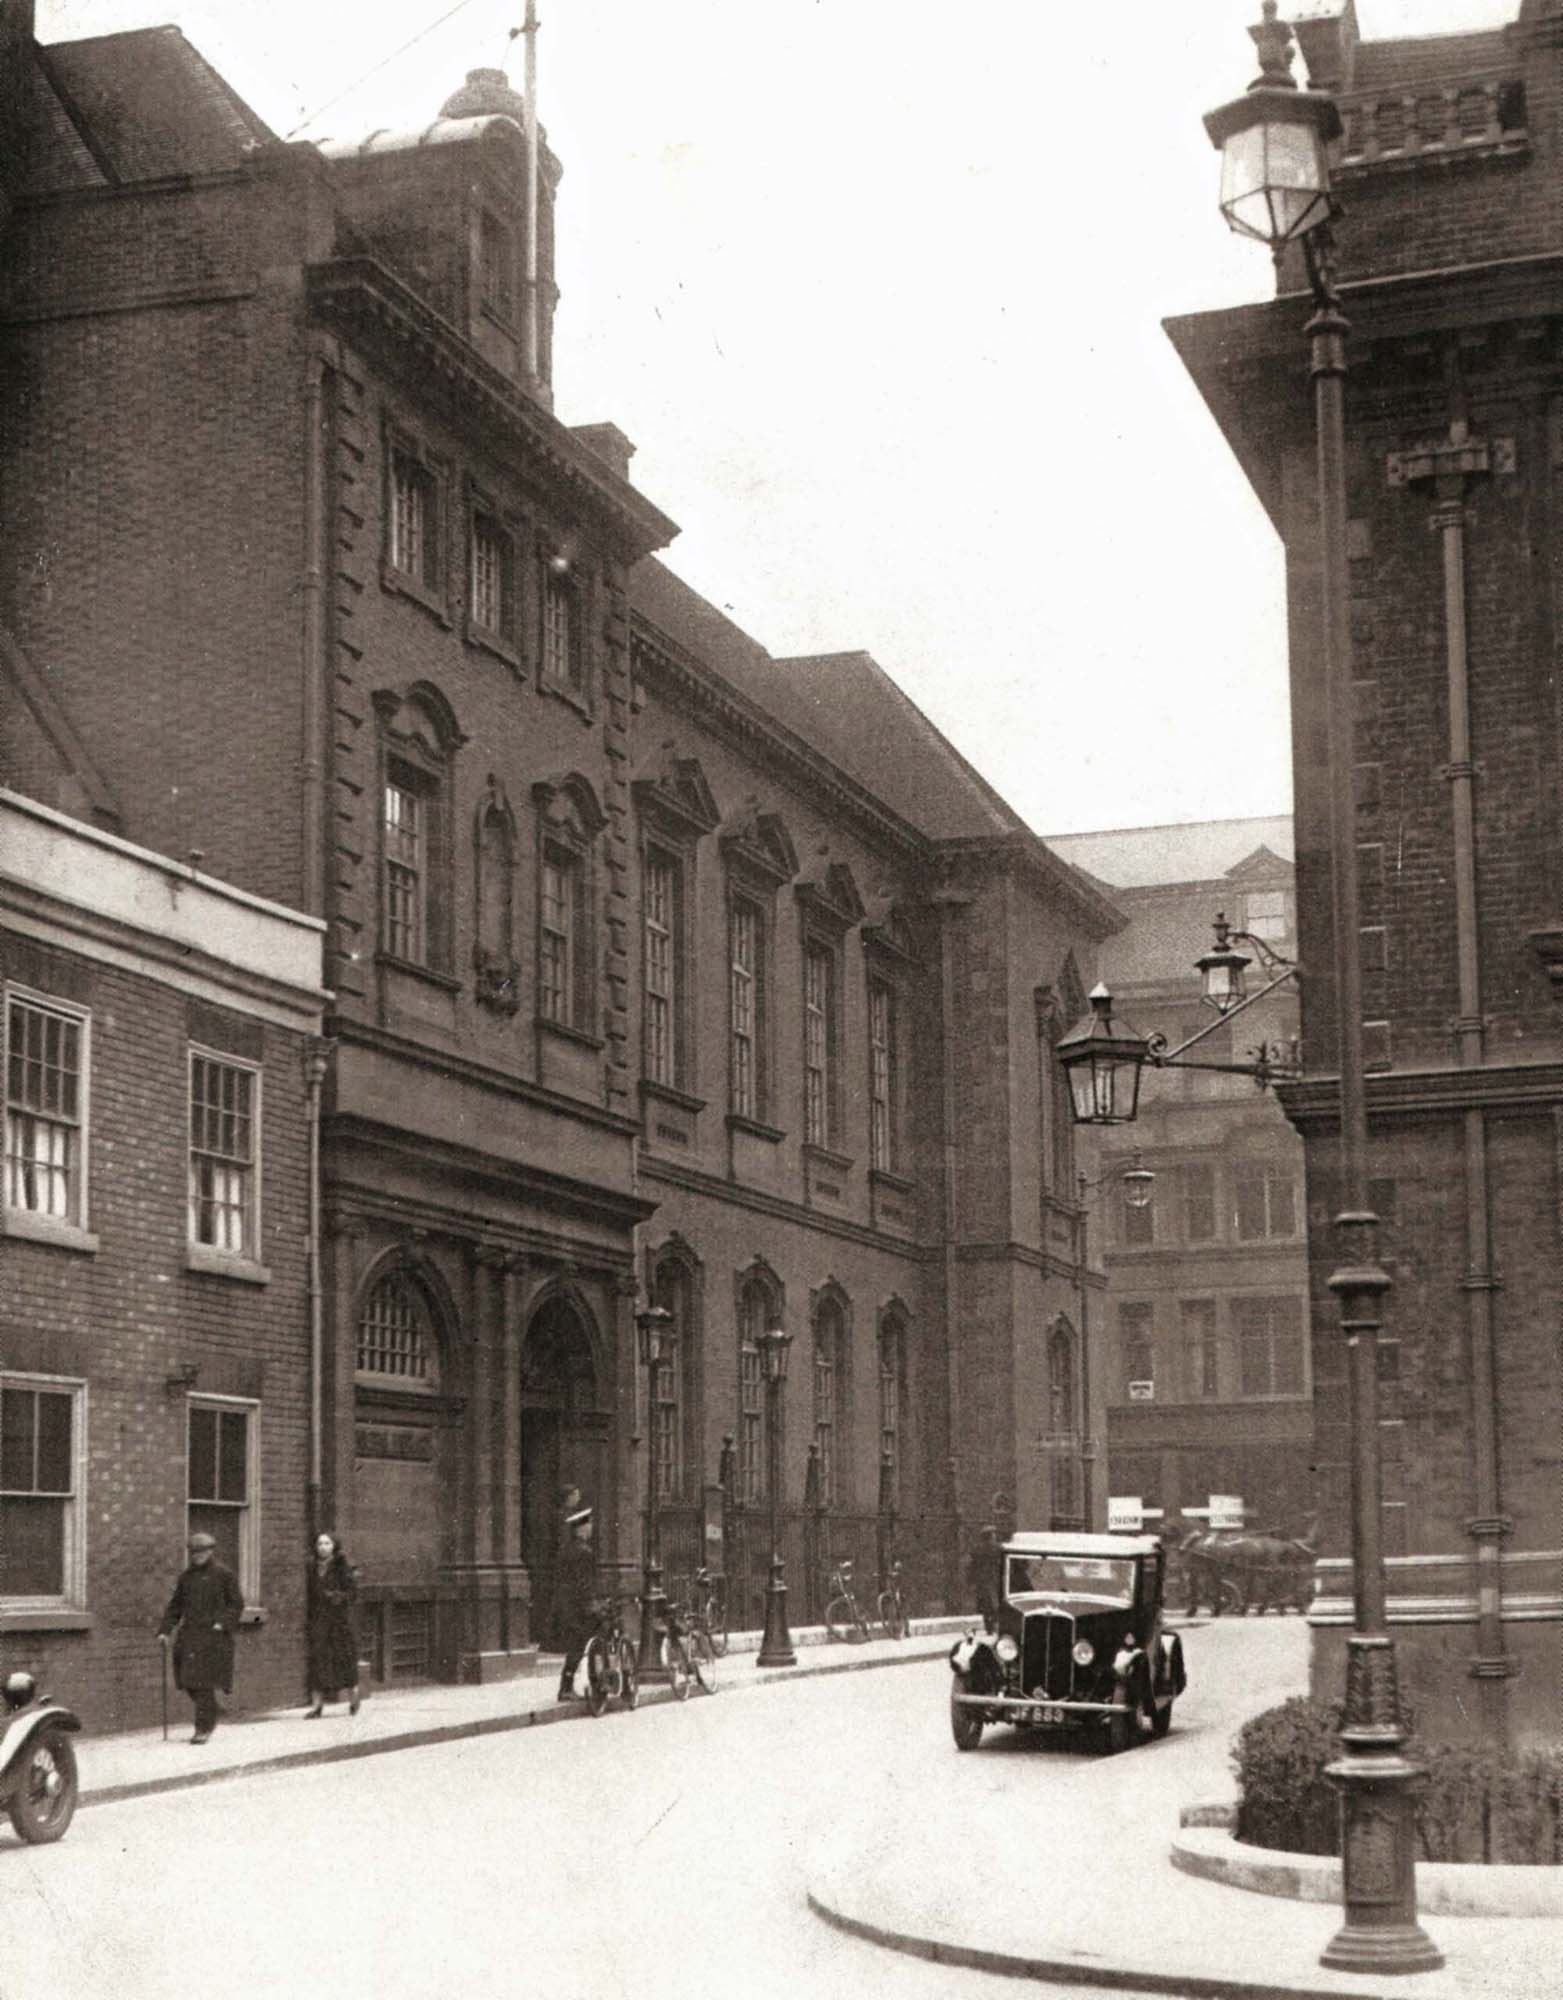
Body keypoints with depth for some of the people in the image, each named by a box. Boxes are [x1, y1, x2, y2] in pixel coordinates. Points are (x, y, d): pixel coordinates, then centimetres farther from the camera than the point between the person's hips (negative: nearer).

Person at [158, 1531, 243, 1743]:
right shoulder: (187, 1577, 14)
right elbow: (175, 1606, 15)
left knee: (203, 1682, -10)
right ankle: (210, 1718, 26)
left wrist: (222, 1624, -13)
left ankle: (203, 1728, -3)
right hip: (189, 1636, 5)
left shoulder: (224, 1575, 0)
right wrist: (164, 1630, 6)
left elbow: (236, 1604, -1)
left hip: (213, 1636, -5)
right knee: (188, 1681, 4)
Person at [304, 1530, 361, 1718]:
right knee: (317, 1659, -5)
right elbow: (309, 1596, 13)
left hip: (339, 1618, -3)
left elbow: (352, 1590, -7)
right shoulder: (312, 1569, 10)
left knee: (344, 1659, 3)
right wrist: (307, 1620, 7)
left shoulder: (342, 1567, -2)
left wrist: (338, 1597, -25)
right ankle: (317, 1705, -7)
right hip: (318, 1620, 3)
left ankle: (353, 1700, 23)